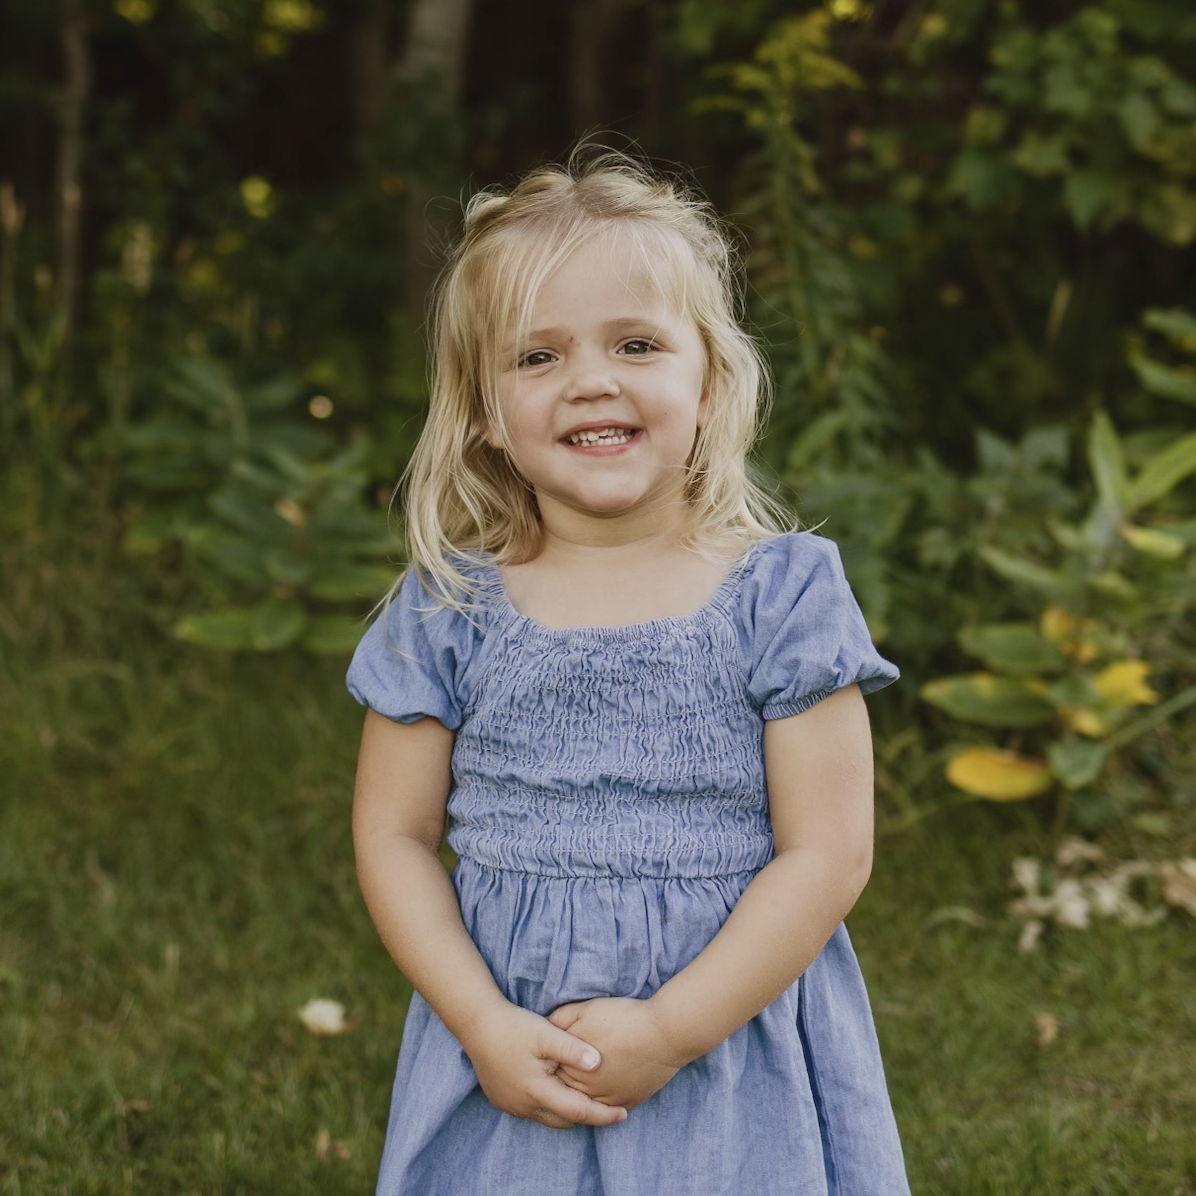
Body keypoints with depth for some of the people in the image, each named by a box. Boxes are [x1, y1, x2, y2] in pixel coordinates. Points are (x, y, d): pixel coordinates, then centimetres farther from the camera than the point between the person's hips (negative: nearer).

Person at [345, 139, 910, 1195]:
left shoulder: (781, 596, -7)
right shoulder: (450, 611, -2)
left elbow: (828, 854, -9)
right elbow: (394, 836, 1)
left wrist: (669, 1028, -15)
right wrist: (485, 1026, -11)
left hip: (733, 1027, -1)